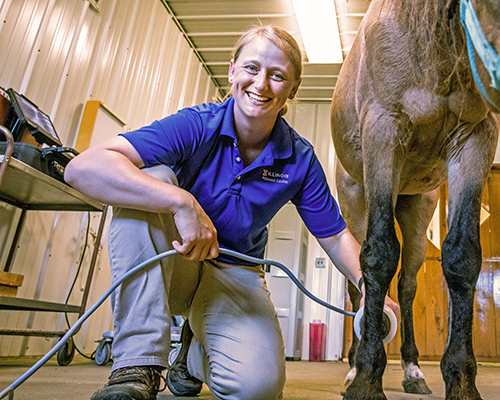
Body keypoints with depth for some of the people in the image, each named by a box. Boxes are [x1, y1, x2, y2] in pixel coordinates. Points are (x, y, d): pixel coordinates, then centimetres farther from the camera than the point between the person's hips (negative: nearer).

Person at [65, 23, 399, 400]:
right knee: (151, 178, -31)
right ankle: (139, 363, -26)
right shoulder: (197, 126, -18)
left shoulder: (300, 159, -8)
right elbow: (83, 168, -30)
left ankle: (194, 353, 14)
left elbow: (336, 236, 1)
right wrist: (182, 202, -42)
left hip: (236, 276, 2)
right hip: (171, 264, -1)